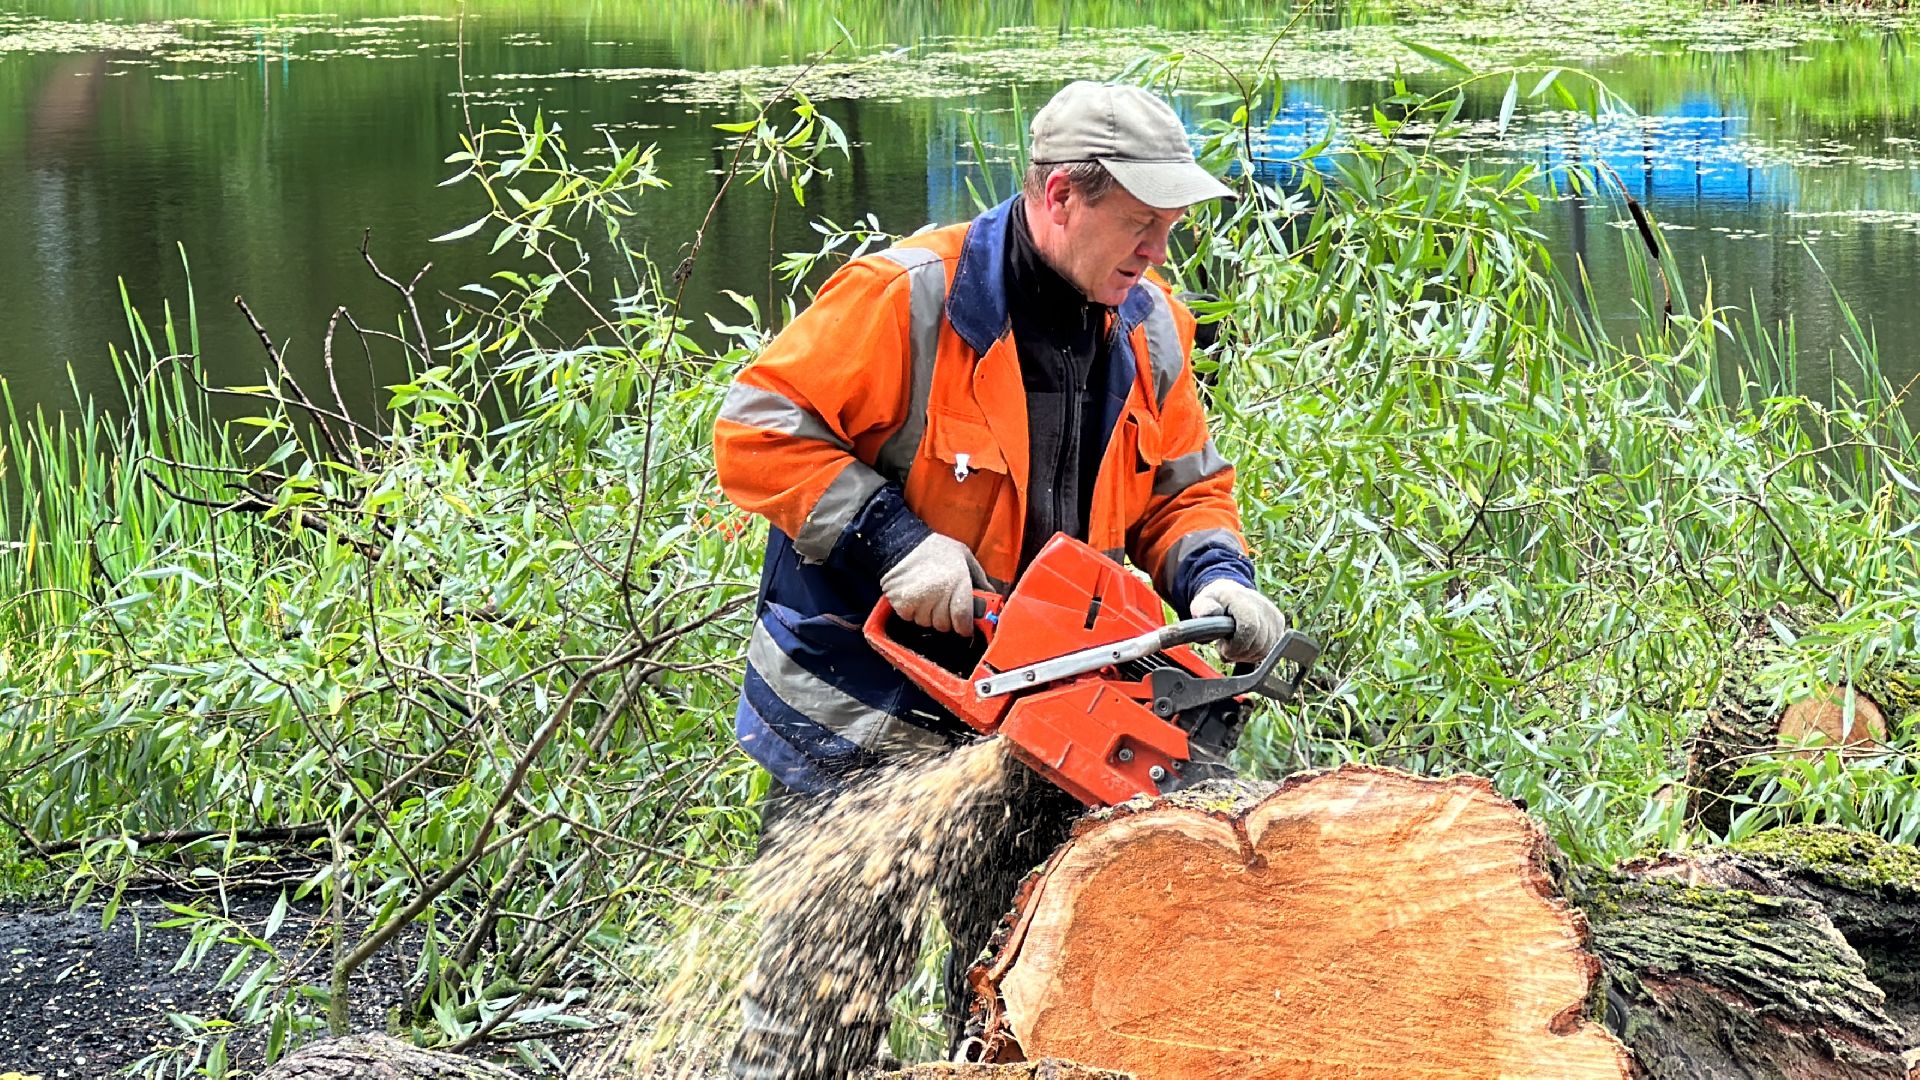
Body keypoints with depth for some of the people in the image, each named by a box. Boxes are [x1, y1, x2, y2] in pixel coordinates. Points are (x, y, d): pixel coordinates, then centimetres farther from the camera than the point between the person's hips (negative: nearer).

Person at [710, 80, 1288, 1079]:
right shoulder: (909, 296, -19)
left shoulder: (1149, 333, 1)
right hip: (864, 709, -6)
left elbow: (1183, 491, 11)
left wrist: (1212, 577, -10)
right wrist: (893, 543, -25)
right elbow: (756, 431, -19)